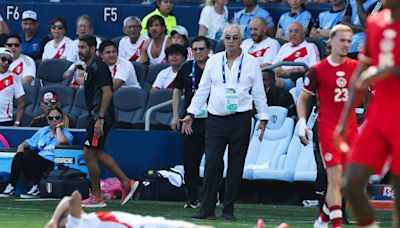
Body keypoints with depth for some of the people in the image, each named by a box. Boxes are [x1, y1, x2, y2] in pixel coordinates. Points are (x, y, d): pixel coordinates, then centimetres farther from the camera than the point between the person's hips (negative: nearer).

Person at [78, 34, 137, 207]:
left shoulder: (97, 66, -15)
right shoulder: (89, 67, 16)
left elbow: (107, 92, -22)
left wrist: (100, 119, -25)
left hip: (100, 116, -10)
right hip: (94, 116, 10)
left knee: (89, 154, -5)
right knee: (96, 153, 13)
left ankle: (97, 197, 2)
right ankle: (126, 182, 16)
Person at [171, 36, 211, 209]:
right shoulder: (187, 68, 9)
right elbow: (177, 91, 18)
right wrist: (175, 115, 10)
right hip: (190, 121, 3)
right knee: (190, 160, 3)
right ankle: (192, 198, 8)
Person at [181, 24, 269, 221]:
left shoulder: (251, 63, 5)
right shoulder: (213, 61, 10)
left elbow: (259, 92, 8)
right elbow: (202, 89, 13)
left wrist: (263, 118, 3)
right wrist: (191, 114, 9)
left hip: (240, 120, -1)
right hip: (216, 120, 1)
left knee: (236, 166, 1)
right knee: (211, 164, -7)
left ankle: (228, 209, 8)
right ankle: (207, 209, -4)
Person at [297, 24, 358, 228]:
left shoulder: (356, 67, 6)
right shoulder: (318, 70, -3)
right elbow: (303, 98, 6)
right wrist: (302, 123, -4)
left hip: (350, 127, 4)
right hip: (328, 129, -4)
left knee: (346, 179, 8)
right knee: (335, 177, -13)